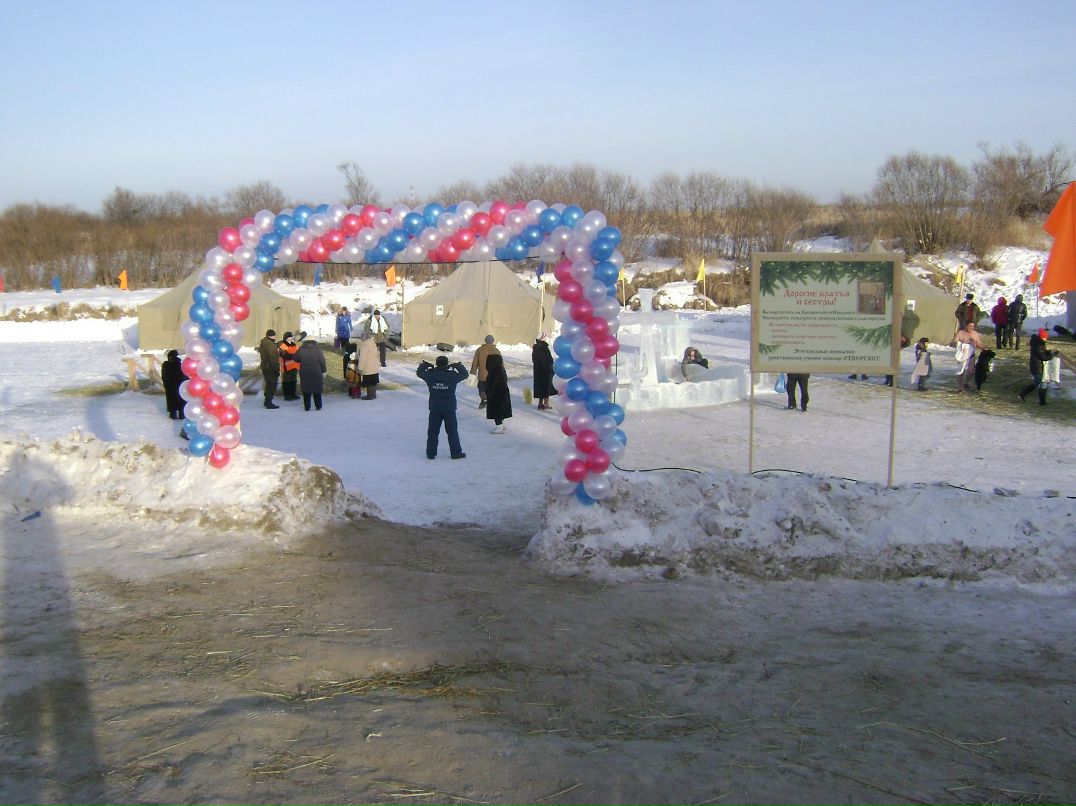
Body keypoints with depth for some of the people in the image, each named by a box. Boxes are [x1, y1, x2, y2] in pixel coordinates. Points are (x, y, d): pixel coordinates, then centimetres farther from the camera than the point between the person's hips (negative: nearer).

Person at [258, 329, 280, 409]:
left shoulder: (262, 343, 12)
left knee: (269, 385, 20)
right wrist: (277, 369, -19)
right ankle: (269, 403, -2)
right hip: (271, 368, -10)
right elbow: (273, 358, -23)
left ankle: (267, 402, 29)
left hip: (265, 367, 10)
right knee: (272, 385, -3)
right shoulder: (270, 344, -20)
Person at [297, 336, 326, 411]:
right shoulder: (317, 350, -5)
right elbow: (322, 362, -4)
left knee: (306, 391, 8)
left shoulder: (301, 350, -3)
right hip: (316, 373, 0)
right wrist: (323, 371, 4)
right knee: (317, 390, 10)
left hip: (304, 374, 1)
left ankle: (307, 407, 9)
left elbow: (296, 359, 8)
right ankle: (318, 406, 13)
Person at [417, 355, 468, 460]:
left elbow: (419, 372, 12)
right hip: (449, 409, -2)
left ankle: (431, 453, 11)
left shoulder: (430, 375, -5)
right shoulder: (452, 375, -10)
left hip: (434, 409, 2)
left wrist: (424, 365, 25)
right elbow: (465, 374, 5)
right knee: (452, 431, 7)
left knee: (433, 431, 9)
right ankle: (456, 452, 10)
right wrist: (458, 366, 17)